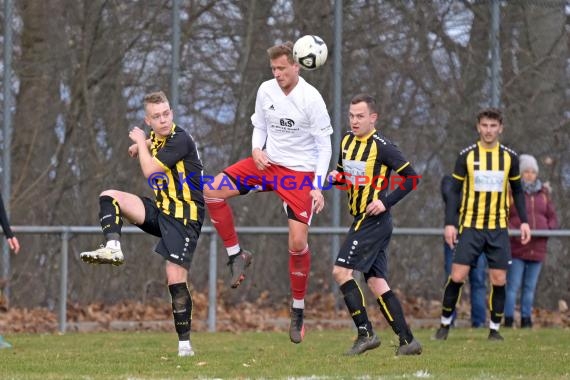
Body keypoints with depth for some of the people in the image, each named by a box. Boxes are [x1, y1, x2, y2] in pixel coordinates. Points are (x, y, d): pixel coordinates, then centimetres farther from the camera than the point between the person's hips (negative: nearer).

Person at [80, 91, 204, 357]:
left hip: (184, 217, -8)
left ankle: (184, 343, -7)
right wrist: (142, 145, 12)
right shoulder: (155, 138, 7)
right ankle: (113, 248, -17)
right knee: (109, 196, -2)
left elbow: (150, 172, -21)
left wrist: (141, 142, -7)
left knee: (176, 279, -14)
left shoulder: (180, 140, -17)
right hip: (160, 211, 8)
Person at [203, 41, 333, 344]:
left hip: (300, 171, -5)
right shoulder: (266, 90, -1)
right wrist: (257, 149, -8)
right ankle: (236, 255, -2)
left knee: (298, 242, -11)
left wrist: (317, 188, -17)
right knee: (212, 190, -14)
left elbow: (325, 146, -11)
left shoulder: (311, 99, -15)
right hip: (267, 162, 5)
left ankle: (298, 311, 6)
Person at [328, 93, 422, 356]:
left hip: (374, 219, -9)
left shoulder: (381, 146, -13)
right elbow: (344, 172, 26)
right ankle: (407, 341, 7)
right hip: (362, 219, 9)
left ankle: (365, 333, -9)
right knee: (376, 282, 6)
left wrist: (386, 202, -19)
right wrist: (336, 176, 3)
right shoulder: (347, 141, 11)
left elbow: (411, 177, -12)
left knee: (341, 271, -12)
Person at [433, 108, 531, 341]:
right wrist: (450, 223, -6)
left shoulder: (510, 157, 5)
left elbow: (517, 191, 14)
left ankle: (494, 329, 9)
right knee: (457, 276, -8)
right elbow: (454, 191, 2)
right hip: (470, 226, -2)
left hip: (499, 228, 2)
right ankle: (445, 324, 5)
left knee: (498, 280, -2)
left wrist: (524, 221, 6)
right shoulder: (466, 156, -1)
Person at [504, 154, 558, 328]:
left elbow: (552, 218, 14)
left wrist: (548, 229, -7)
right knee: (513, 286, -6)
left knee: (530, 287, 8)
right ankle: (508, 321, -5)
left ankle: (526, 320, 12)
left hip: (537, 249, 4)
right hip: (516, 249, -4)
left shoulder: (543, 193, 12)